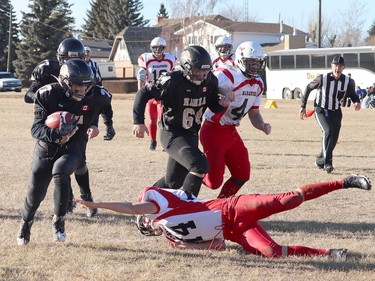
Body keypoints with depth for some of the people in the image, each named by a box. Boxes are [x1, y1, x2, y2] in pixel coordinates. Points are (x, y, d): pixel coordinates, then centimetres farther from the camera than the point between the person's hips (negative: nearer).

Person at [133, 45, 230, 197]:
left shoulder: (209, 81, -3)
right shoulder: (173, 81, -22)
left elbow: (214, 107, 11)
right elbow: (144, 93, -17)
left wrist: (222, 104, -12)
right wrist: (138, 122, -23)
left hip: (191, 135, 8)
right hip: (172, 134, -8)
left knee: (174, 181, 17)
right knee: (200, 166, -26)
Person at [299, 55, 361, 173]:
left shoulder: (347, 82, -12)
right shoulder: (323, 78, -19)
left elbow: (352, 94, 7)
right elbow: (308, 88, -4)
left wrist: (357, 102, -17)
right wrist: (303, 106, 0)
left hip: (336, 113, 4)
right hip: (321, 111, -4)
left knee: (333, 139, 6)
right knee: (328, 131, -27)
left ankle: (320, 161, 31)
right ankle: (327, 163, -29)